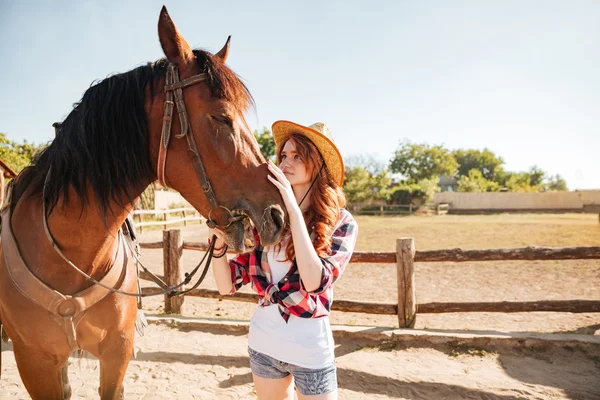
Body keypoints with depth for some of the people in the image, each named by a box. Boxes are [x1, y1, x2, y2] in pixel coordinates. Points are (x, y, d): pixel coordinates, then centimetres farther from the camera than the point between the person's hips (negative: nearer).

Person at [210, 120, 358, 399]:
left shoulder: (341, 223, -11)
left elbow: (314, 282, -27)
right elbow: (228, 285, -3)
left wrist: (294, 210, -25)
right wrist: (219, 242, -21)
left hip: (310, 348, -3)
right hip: (263, 342, 4)